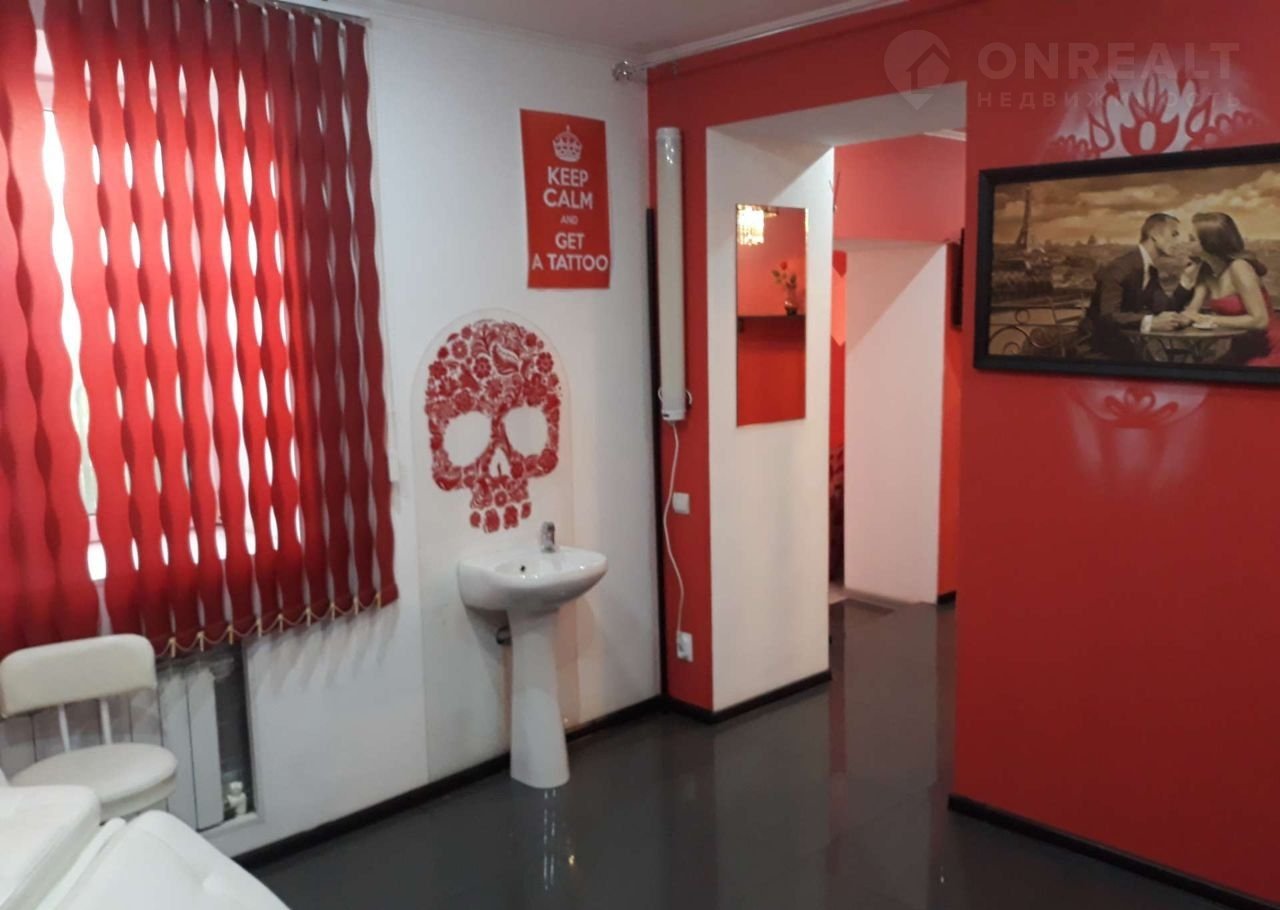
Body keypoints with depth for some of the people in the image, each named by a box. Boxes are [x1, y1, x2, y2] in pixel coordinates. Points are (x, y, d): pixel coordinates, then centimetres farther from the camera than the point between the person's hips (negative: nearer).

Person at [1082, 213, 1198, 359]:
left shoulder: (1151, 271, 11)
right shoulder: (1120, 268, -19)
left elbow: (1165, 309, 5)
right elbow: (1108, 316, -33)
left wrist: (1187, 279, -3)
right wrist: (1150, 322, -44)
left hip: (1127, 340, 8)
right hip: (1101, 341, -8)